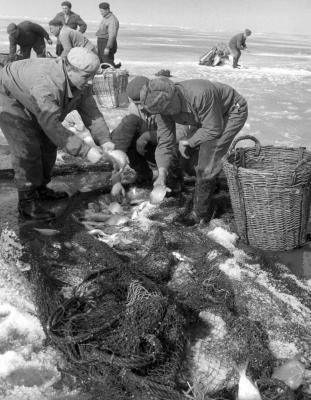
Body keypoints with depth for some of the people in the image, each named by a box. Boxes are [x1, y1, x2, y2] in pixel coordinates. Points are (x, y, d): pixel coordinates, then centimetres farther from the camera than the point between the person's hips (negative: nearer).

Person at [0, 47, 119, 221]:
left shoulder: (82, 85, -16)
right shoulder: (46, 83, -43)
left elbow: (91, 113, -15)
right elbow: (52, 126, -45)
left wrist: (104, 140, -31)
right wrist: (85, 150, -47)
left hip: (32, 106, 8)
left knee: (48, 144, 9)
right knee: (28, 148, -16)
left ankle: (40, 189, 25)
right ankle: (27, 202, -6)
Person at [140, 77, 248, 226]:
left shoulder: (200, 94, -40)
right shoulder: (162, 106, -18)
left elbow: (214, 130, -29)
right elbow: (165, 142, -17)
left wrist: (187, 142, -18)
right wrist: (161, 174, -27)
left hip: (232, 112, -7)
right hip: (208, 116, 7)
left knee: (206, 163, -16)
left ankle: (200, 213, -2)